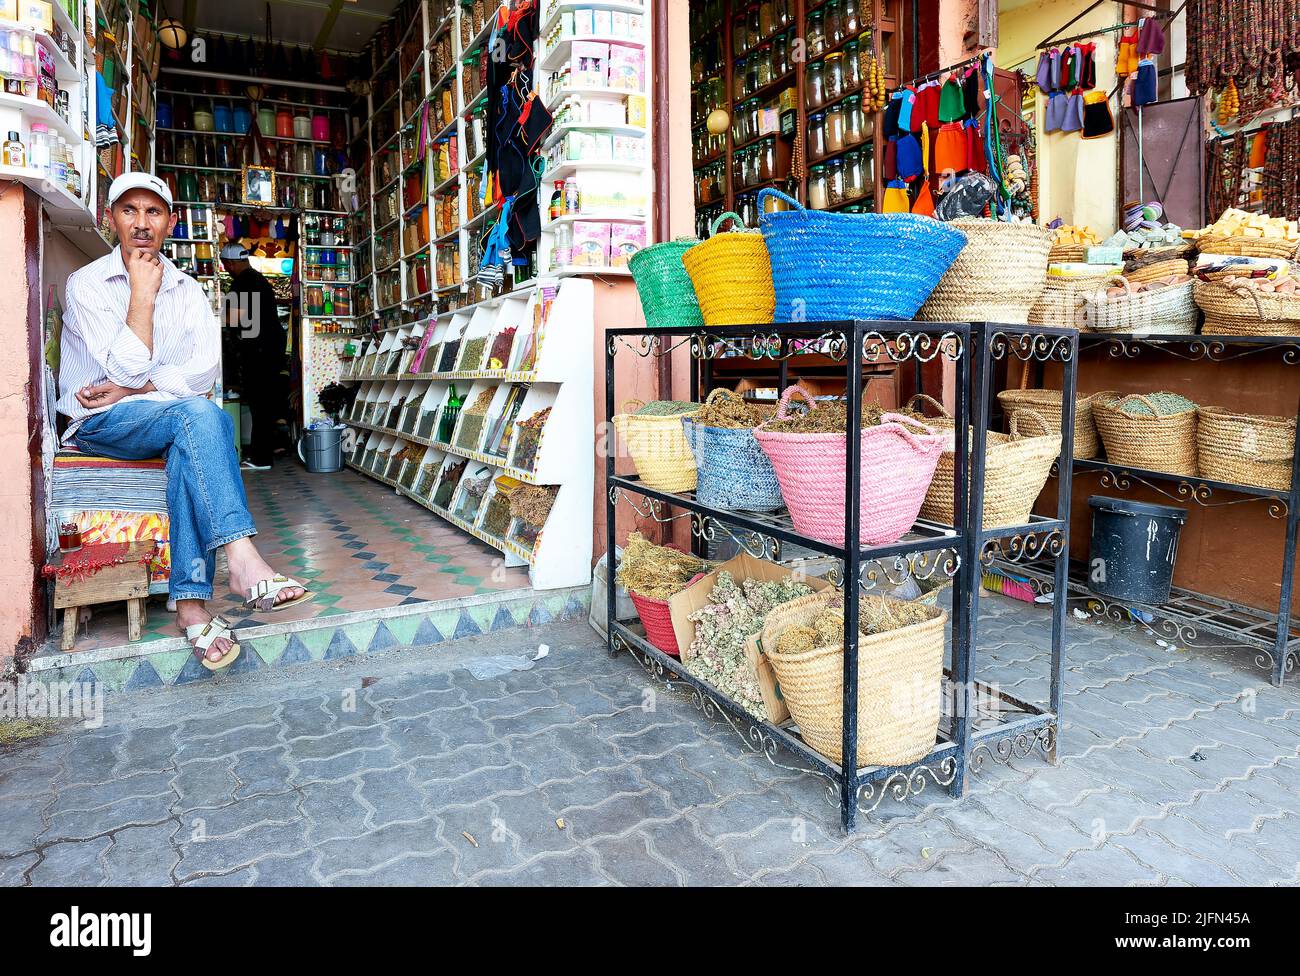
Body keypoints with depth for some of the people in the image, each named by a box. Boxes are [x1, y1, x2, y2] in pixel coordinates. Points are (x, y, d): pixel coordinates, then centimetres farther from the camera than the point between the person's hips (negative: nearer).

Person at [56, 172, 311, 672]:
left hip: (171, 418, 4)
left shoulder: (188, 289, 10)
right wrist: (142, 293, -12)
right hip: (102, 423, -4)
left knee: (189, 447, -32)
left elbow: (205, 367, -4)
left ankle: (191, 601, -35)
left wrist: (132, 389, -14)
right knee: (199, 414, -33)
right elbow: (127, 369, -15)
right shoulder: (87, 283, -2)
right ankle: (242, 559, -44)